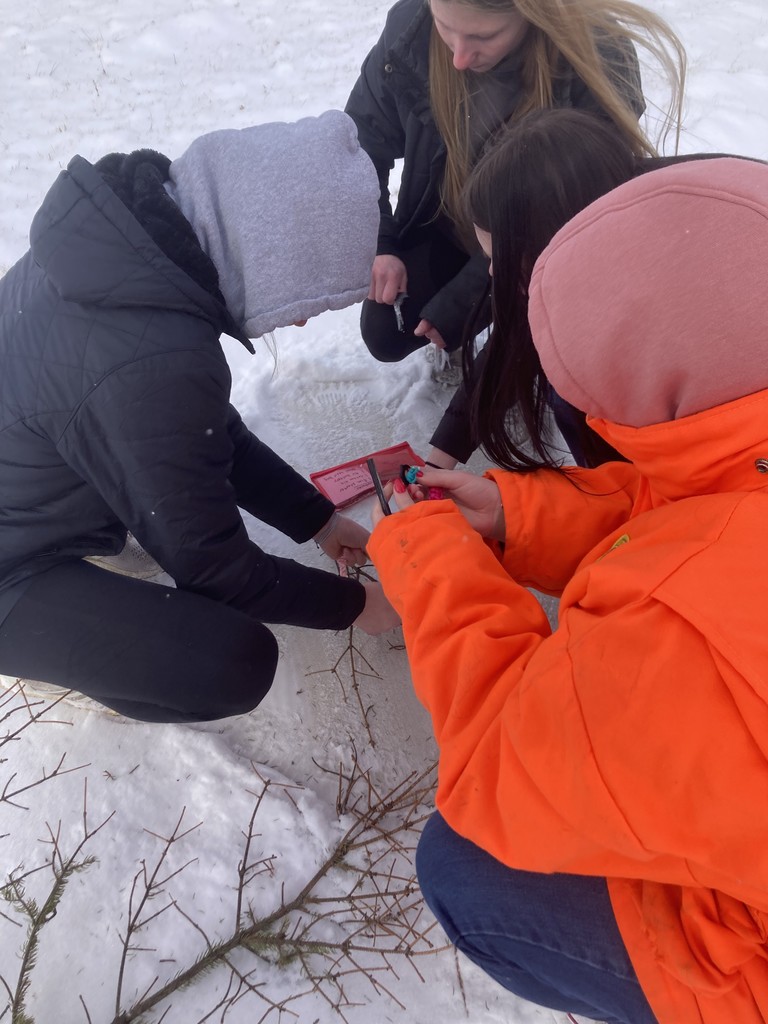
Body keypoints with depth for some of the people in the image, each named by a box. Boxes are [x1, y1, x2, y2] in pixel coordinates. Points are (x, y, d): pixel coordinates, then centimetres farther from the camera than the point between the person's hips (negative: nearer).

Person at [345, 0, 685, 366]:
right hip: (445, 230, 3)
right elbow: (361, 140, -6)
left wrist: (464, 299, -28)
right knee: (384, 332, -4)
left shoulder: (601, 58, -33)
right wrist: (375, 245, -17)